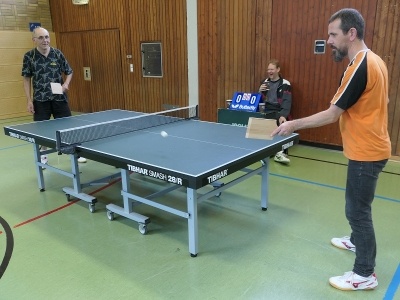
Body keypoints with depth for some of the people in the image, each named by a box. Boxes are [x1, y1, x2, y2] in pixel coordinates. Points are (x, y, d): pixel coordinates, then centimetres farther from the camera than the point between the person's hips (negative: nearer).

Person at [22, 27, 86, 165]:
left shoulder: (58, 54, -2)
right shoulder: (29, 56, -3)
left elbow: (69, 72, 9)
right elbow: (27, 78, 3)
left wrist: (66, 84, -11)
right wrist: (29, 100, -2)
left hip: (59, 98, 0)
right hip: (40, 99, 0)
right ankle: (43, 156, 26)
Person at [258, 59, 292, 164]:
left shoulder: (285, 84, 1)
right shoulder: (264, 82, 17)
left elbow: (287, 102, -11)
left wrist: (283, 116, -29)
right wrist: (260, 91, -3)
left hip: (278, 112, -3)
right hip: (266, 111, 4)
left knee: (282, 123, -36)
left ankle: (281, 152, -37)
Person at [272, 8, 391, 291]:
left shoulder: (359, 68, -24)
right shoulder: (374, 60, 7)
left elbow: (332, 114, -23)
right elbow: (383, 101, 18)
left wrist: (293, 125, -19)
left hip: (366, 152, -10)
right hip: (370, 147, 10)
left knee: (357, 209, 0)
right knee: (357, 205, 26)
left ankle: (365, 274, 13)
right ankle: (357, 240, 48)